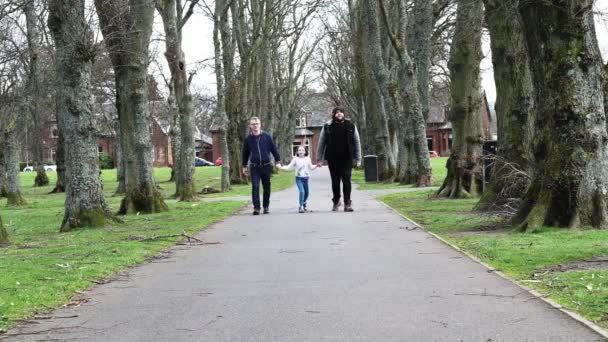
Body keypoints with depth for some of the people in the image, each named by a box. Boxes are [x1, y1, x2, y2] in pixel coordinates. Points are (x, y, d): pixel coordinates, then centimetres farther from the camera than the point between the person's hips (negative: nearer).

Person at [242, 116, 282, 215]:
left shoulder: (267, 136, -1)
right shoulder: (248, 139, 2)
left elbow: (274, 149, 6)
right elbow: (245, 153, 13)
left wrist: (278, 161, 2)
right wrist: (244, 166, 16)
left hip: (266, 166, 0)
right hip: (254, 167, 0)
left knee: (267, 187, 8)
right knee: (255, 187, -10)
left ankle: (266, 207, 19)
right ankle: (256, 207, -11)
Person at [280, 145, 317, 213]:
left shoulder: (307, 159, 5)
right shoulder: (295, 159, -3)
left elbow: (311, 168, 16)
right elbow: (289, 167, -3)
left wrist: (316, 166, 1)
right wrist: (282, 168, -16)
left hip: (306, 178, 4)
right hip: (299, 178, -4)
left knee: (307, 193, 12)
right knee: (302, 191, -21)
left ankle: (304, 205, 36)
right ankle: (301, 207, -14)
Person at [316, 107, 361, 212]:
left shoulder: (351, 126, 4)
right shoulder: (327, 127, 2)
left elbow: (357, 143, 8)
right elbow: (321, 143, 7)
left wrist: (358, 159, 4)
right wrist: (319, 159, 5)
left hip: (347, 158, -1)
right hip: (332, 159, 1)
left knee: (346, 180, -6)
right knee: (335, 181, 8)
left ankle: (347, 203, -2)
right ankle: (336, 201, 25)